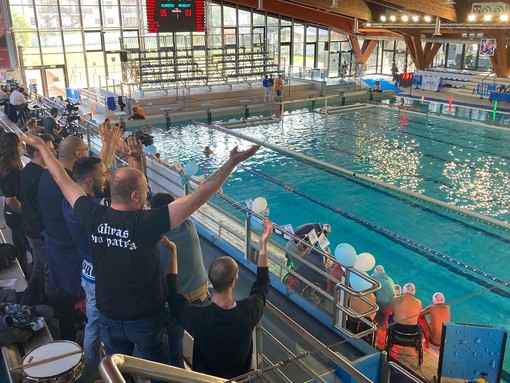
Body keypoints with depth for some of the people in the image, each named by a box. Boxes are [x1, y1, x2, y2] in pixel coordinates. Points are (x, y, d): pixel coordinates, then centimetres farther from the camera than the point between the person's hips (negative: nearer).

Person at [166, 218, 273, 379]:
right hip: (240, 377, 2)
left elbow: (172, 295, -13)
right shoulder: (249, 310, -29)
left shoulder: (196, 317, -35)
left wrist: (172, 251, -12)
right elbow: (262, 285, -5)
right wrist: (263, 244, -4)